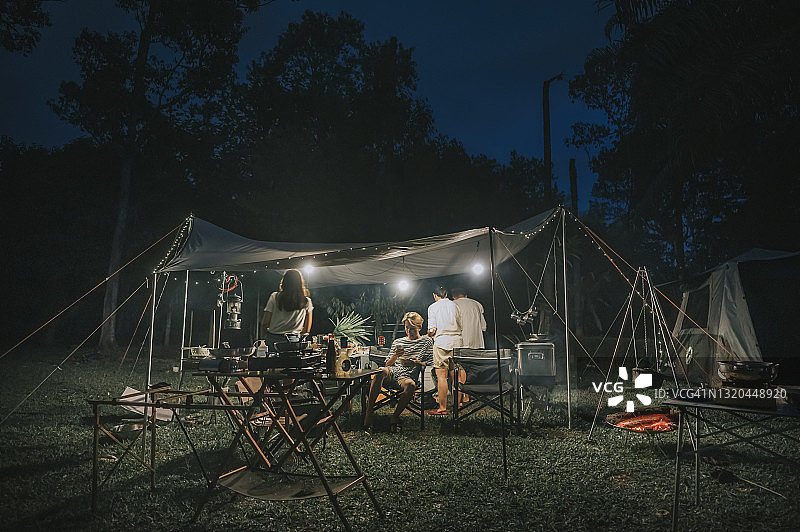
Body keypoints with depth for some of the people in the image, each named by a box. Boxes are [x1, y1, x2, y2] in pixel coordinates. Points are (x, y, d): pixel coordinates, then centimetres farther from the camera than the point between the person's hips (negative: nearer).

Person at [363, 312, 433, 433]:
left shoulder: (427, 341, 18)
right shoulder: (397, 342, 26)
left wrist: (417, 362, -10)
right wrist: (395, 356, -2)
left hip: (407, 376, -2)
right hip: (392, 373, 2)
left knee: (411, 385, -40)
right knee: (381, 371, -35)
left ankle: (394, 417, -22)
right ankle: (369, 411, -31)